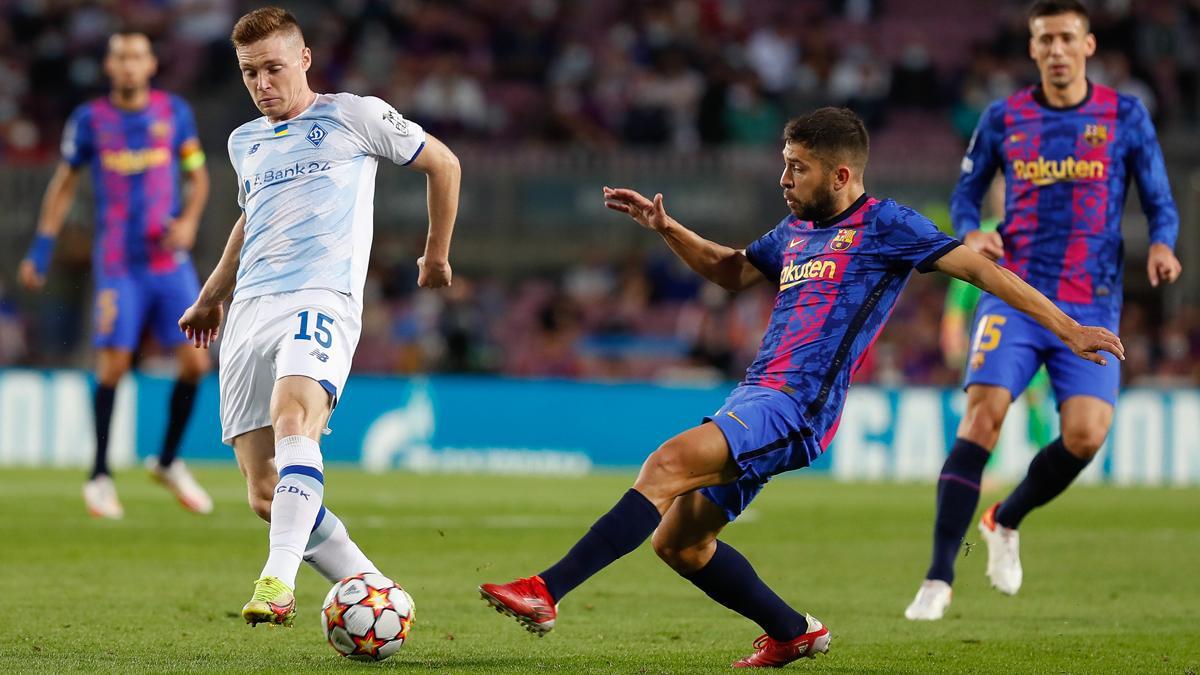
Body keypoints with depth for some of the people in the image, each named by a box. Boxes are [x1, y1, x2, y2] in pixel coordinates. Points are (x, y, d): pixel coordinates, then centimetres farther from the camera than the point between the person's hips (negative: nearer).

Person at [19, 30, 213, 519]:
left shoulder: (174, 112, 3)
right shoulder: (90, 120, -1)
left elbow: (197, 175, 13)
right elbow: (64, 183, 10)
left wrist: (189, 221, -6)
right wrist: (42, 249, 5)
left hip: (170, 260, 2)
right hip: (118, 265, -2)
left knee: (195, 363, -4)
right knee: (114, 365, -9)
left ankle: (169, 462, 17)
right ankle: (100, 476, 5)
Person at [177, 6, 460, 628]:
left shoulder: (353, 116, 7)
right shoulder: (245, 143, 23)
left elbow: (443, 163, 17)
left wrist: (437, 255, 24)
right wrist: (213, 293, 46)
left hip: (322, 297, -6)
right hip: (251, 312, 6)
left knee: (292, 416, -36)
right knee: (264, 493, -5)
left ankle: (278, 580, -48)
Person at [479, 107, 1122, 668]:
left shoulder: (884, 224, 0)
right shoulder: (794, 232, 22)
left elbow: (979, 267, -1)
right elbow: (732, 271, 40)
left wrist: (1068, 328, -5)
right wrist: (667, 230, 26)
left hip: (795, 408, -9)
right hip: (755, 399, 9)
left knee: (670, 462, -27)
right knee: (678, 541, 7)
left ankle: (546, 592, -35)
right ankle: (794, 633, 24)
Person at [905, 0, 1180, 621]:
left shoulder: (1125, 117, 4)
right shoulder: (1003, 119, 6)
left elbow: (1160, 203, 7)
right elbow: (965, 192, 16)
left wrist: (1161, 244, -15)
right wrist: (970, 232, -7)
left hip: (1091, 308, 0)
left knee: (1086, 434, -16)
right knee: (983, 413, -18)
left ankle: (1006, 521, 17)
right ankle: (939, 578, -15)